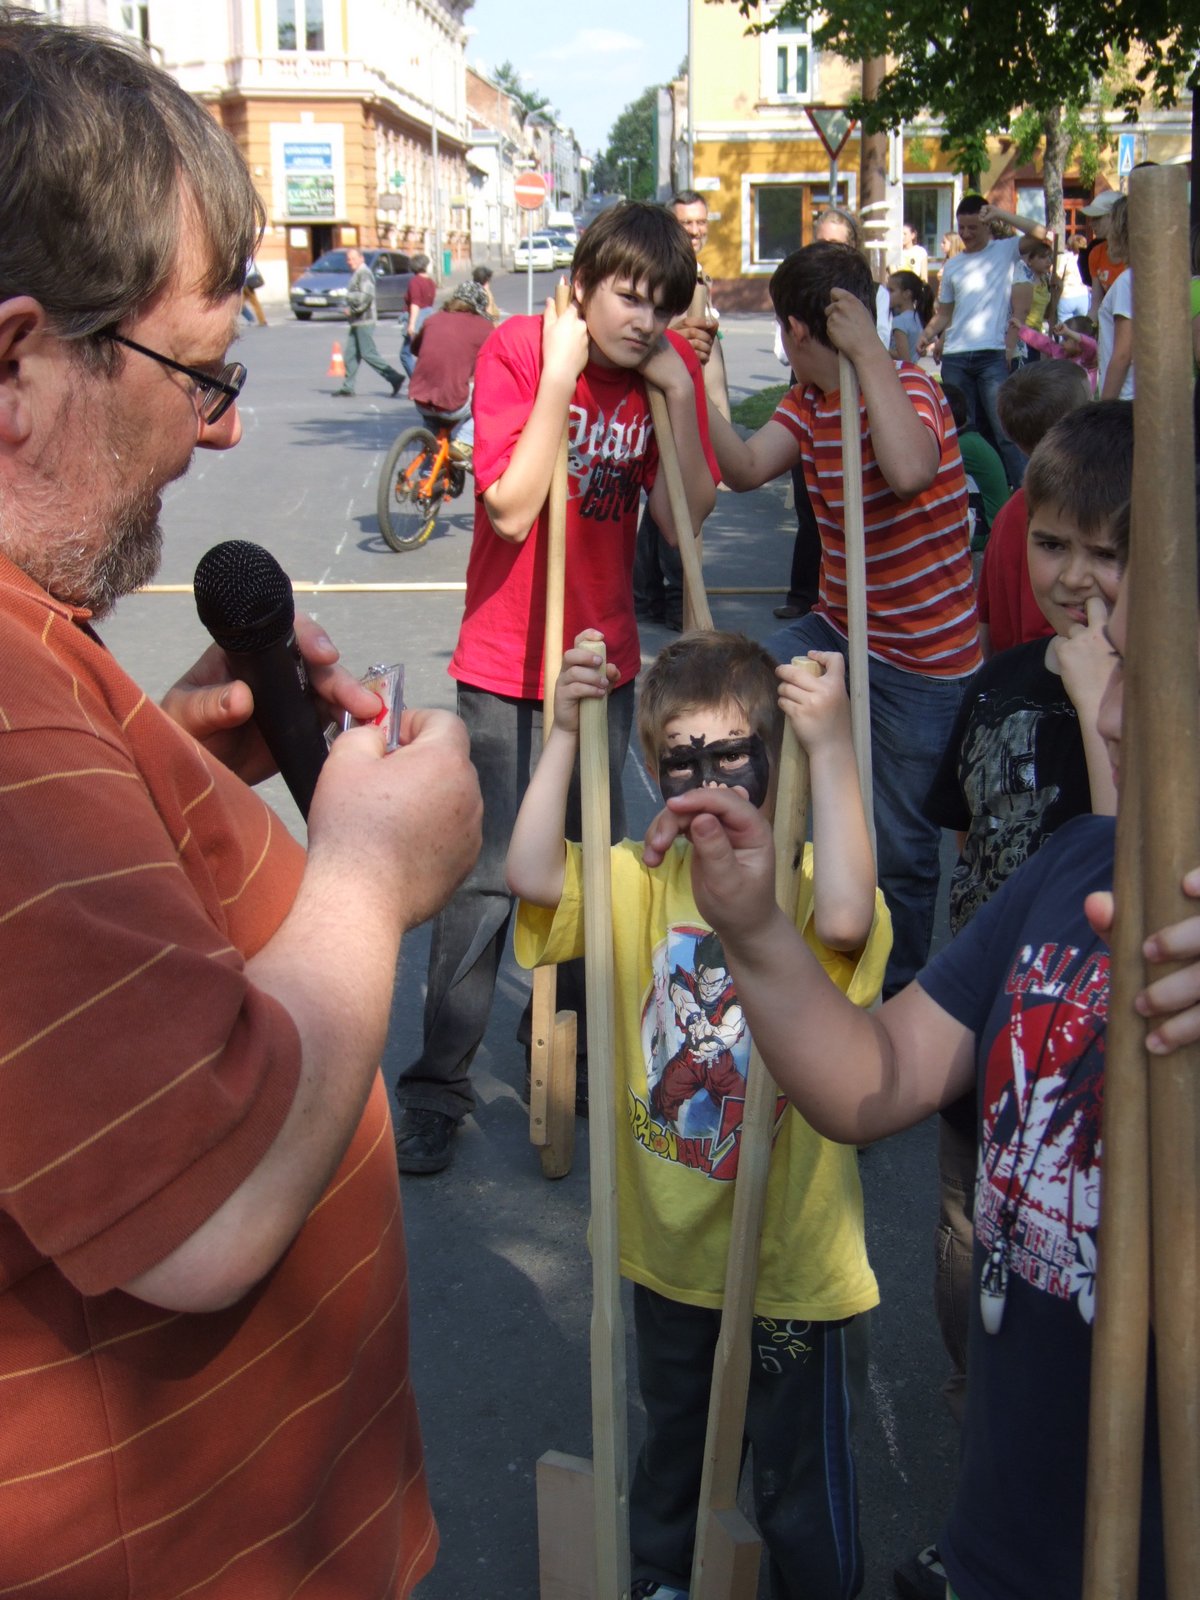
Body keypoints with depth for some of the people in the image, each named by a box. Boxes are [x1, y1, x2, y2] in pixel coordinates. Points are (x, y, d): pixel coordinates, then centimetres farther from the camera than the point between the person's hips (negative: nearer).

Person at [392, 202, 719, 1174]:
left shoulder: (671, 368, -1)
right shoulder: (519, 349, -12)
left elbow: (686, 518, -8)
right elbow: (511, 510, -22)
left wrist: (678, 393, -17)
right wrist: (559, 376, -24)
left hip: (606, 658, 4)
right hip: (507, 663, -4)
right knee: (488, 877, -5)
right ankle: (438, 1086, 8)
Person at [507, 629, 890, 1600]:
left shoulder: (805, 880, -17)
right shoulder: (640, 883, -4)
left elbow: (846, 920, -40)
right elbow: (533, 875, -20)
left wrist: (832, 749, -40)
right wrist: (565, 734, -24)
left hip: (792, 1260, -4)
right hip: (670, 1244, 4)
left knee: (803, 1478, 17)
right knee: (671, 1445, 30)